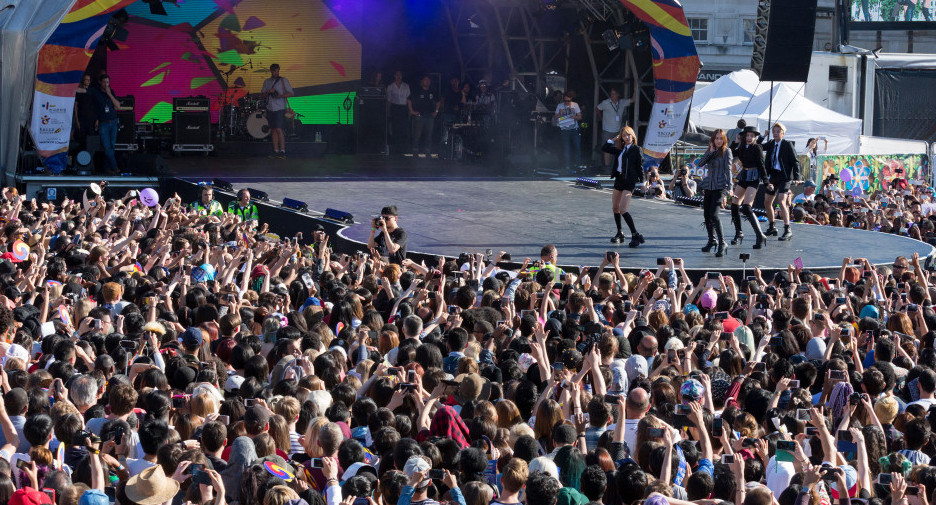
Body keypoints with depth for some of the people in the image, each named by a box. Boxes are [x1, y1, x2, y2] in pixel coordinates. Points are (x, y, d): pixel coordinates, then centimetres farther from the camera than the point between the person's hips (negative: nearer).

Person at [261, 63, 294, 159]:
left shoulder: (283, 80, 1)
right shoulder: (266, 82, 13)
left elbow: (291, 93, -1)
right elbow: (263, 95, 12)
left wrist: (281, 96, -17)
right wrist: (268, 92, -9)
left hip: (280, 108, -5)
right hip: (270, 108, 5)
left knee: (279, 129, -14)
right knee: (273, 130, 6)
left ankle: (282, 152, -15)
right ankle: (276, 151, 10)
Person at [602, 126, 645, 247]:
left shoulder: (636, 149, -7)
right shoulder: (620, 149, 12)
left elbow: (640, 165, -9)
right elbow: (605, 148, 17)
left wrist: (641, 181, -11)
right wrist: (615, 139, 11)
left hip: (629, 182, -8)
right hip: (619, 180, 8)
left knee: (623, 210, -16)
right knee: (615, 208, 14)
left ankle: (636, 236, -10)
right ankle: (619, 234, 29)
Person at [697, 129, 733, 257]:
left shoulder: (726, 151, -2)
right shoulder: (710, 151, 13)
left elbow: (728, 169, -9)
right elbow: (700, 164, -1)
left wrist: (729, 186, -19)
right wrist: (711, 151, -8)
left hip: (720, 187, -6)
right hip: (708, 186, 6)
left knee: (714, 215, -18)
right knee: (706, 215, 9)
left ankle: (722, 244, -12)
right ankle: (712, 240, 28)